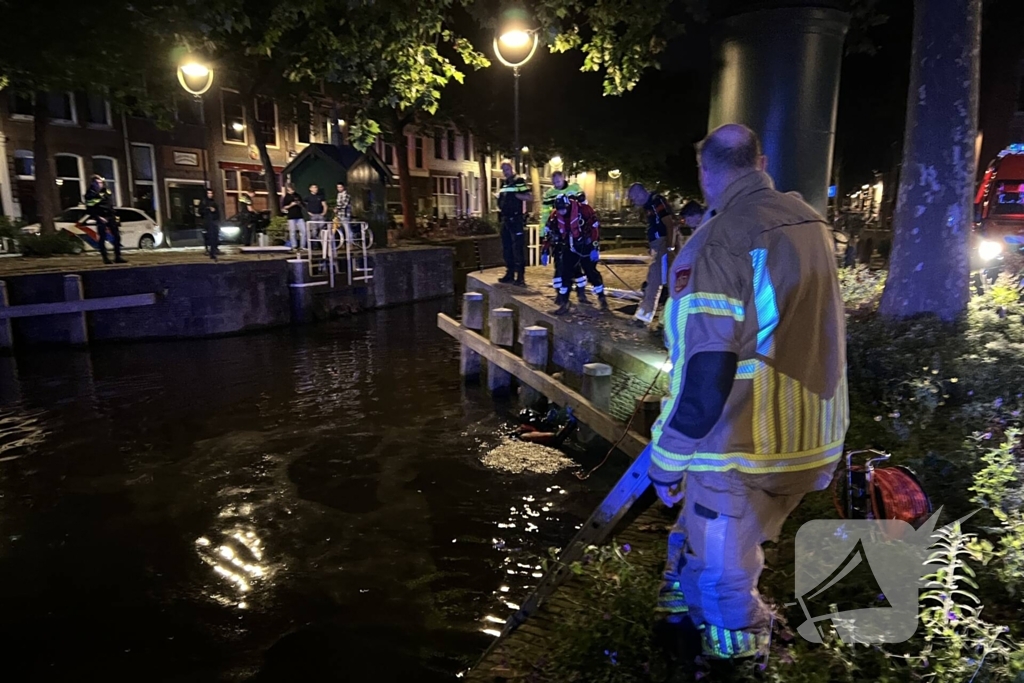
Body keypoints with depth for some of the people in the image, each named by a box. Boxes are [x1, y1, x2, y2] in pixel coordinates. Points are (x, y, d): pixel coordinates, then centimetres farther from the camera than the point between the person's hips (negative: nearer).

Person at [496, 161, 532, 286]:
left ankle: (520, 276, -9)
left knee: (518, 248, -10)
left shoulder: (519, 181, -5)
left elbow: (530, 197, -13)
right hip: (505, 219, 9)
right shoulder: (504, 183, 18)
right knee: (506, 248, 11)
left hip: (516, 219, -8)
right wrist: (499, 198, 8)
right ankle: (510, 274, 20)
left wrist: (515, 195, -18)